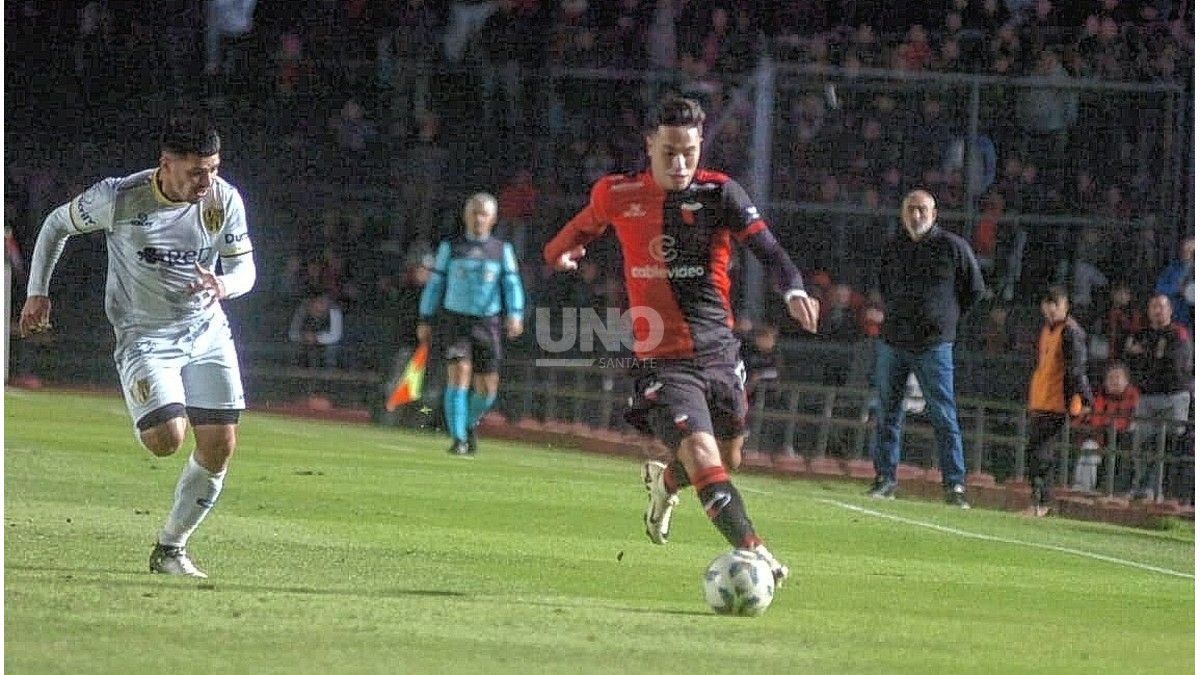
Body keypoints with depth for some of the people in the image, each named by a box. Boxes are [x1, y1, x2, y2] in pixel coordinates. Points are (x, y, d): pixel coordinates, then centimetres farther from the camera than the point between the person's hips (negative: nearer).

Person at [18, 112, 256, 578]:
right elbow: (57, 224, -1)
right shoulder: (118, 198, -19)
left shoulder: (224, 200, -12)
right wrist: (38, 292, 1)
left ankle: (171, 548, 15)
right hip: (144, 334, -4)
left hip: (207, 331, 4)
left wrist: (225, 285, -28)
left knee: (220, 447, -4)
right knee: (167, 439, -22)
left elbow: (244, 268, -3)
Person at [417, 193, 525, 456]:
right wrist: (425, 321, 9)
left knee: (487, 387, 1)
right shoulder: (451, 247, 7)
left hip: (487, 323, 2)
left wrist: (515, 314, -13)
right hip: (455, 319, -2)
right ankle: (458, 439, -18)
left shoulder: (502, 250, 9)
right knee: (459, 372, -19)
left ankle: (469, 423, 31)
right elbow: (435, 284, 11)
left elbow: (511, 284, 4)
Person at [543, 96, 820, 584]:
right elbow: (585, 227, 26)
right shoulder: (617, 195, 0)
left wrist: (793, 290, -33)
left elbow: (767, 249, -18)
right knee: (703, 457, -22)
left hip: (720, 353, 2)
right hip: (662, 361, -2)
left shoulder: (719, 193, -5)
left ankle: (664, 481, 50)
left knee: (728, 462, 18)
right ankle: (753, 553, -29)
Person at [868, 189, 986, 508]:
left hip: (934, 346, -4)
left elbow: (974, 290, 6)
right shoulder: (893, 247, 9)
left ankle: (955, 484, -6)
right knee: (888, 413, 7)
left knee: (944, 417, -6)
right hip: (892, 342, 4)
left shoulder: (952, 246, -4)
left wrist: (946, 318, 9)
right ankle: (885, 478, 14)